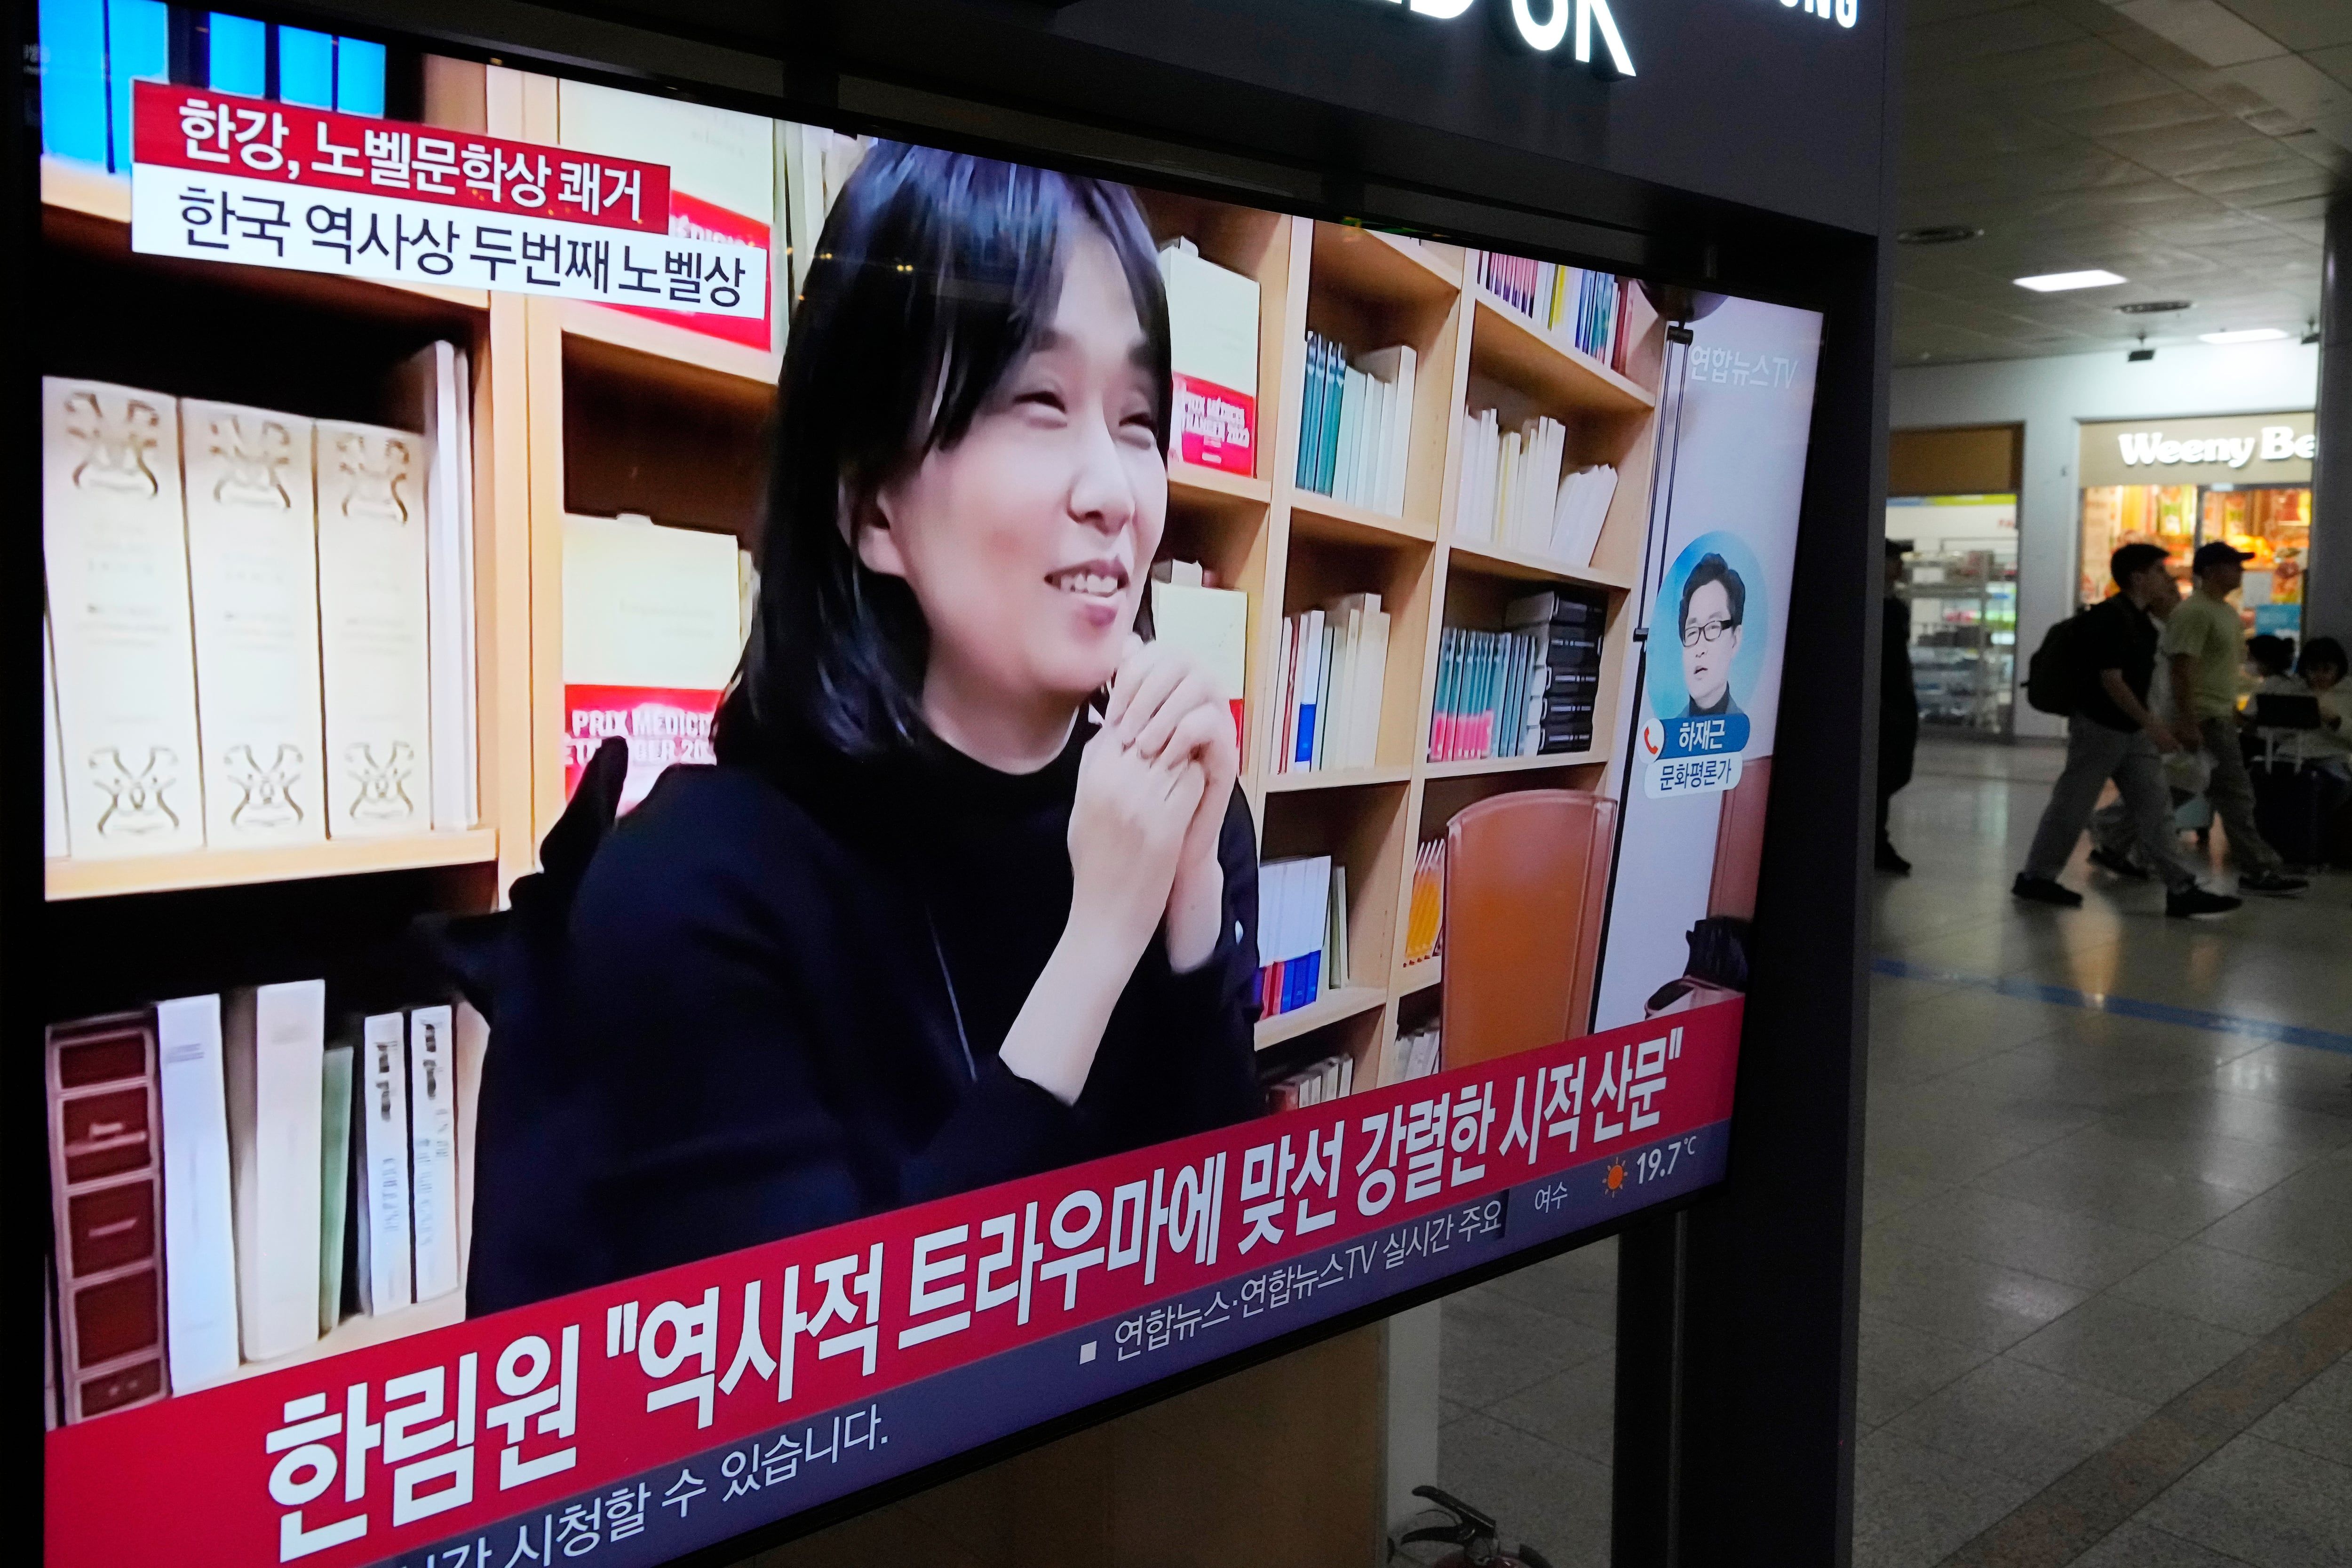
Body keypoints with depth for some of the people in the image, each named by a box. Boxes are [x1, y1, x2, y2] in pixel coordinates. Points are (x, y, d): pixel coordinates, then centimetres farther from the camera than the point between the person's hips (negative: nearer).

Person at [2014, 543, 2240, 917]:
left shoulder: (2140, 620, 11)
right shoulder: (2110, 618, -18)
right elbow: (2111, 680, -22)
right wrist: (2152, 725, -22)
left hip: (2133, 730, 9)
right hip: (2099, 726, -9)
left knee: (2154, 810, 4)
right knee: (2071, 806, 1)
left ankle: (2182, 890, 2)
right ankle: (2035, 878, 14)